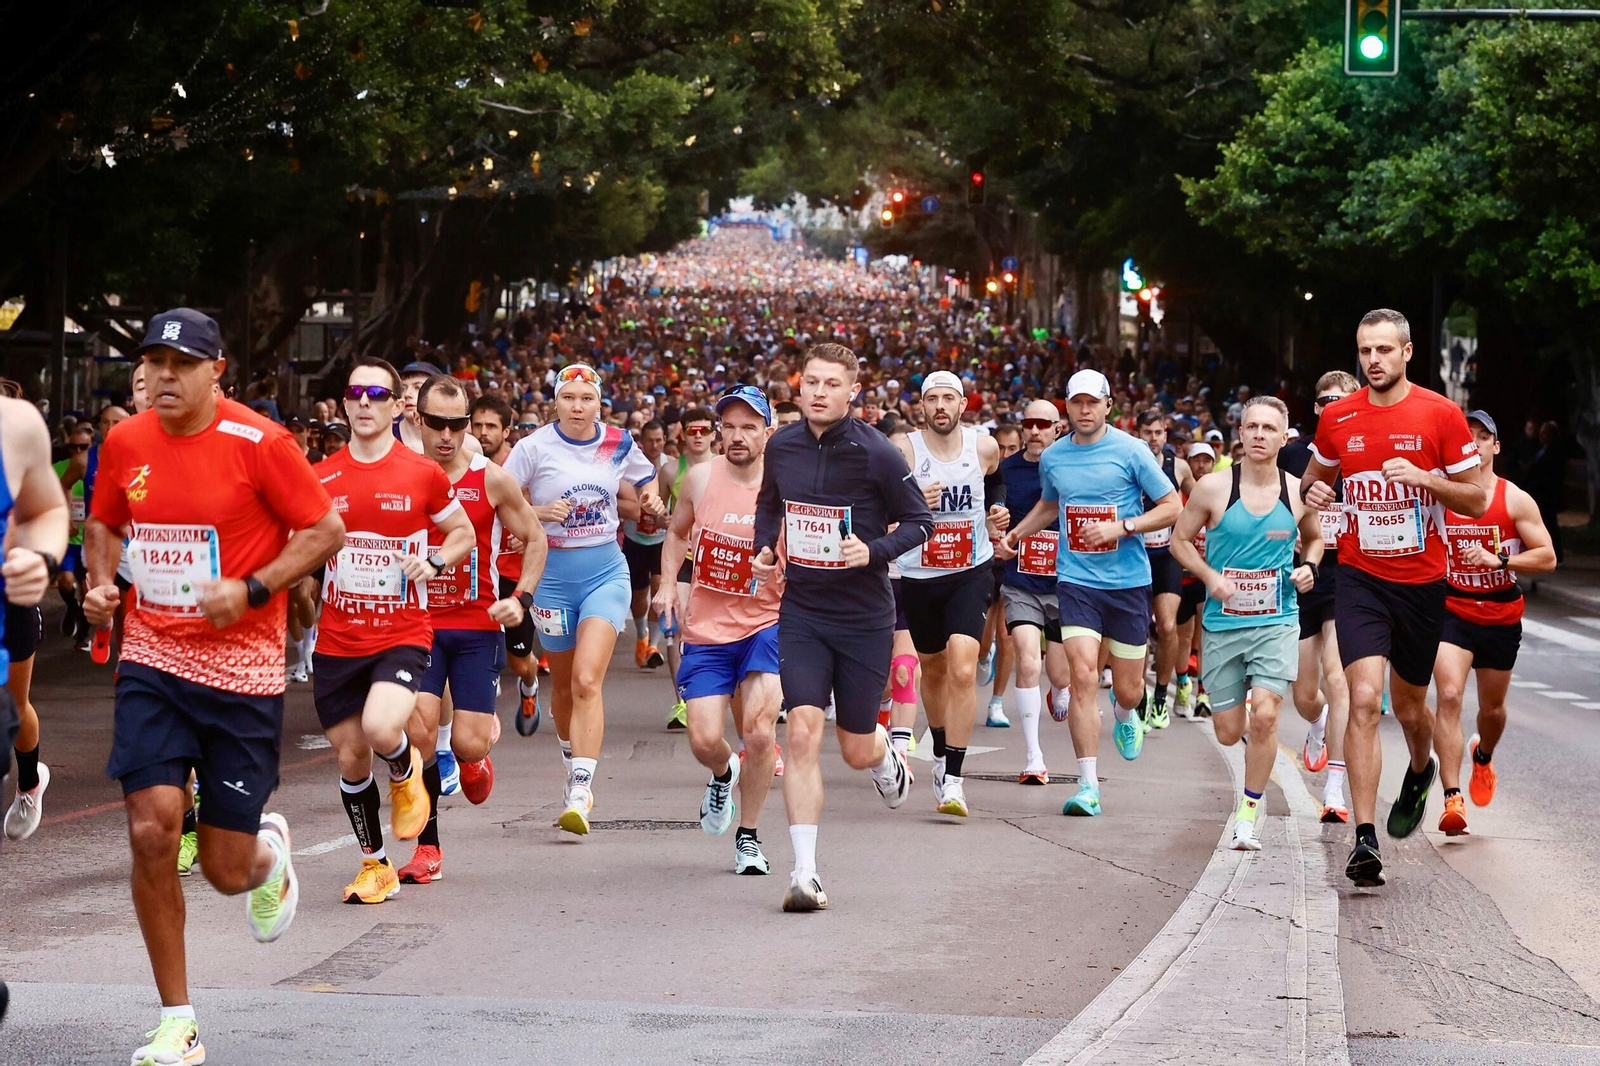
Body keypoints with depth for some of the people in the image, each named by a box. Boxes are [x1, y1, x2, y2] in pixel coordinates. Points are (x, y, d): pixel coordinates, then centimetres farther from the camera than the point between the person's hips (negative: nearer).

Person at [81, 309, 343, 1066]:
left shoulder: (259, 444, -11)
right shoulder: (125, 443, 3)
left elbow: (326, 531, -6)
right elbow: (104, 525, 20)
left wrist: (251, 589, -17)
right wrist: (99, 583, 0)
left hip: (242, 669, -3)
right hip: (151, 661, 3)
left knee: (228, 873, 1)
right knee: (151, 831, -13)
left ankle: (270, 849, 42)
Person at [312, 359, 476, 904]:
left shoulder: (423, 474, -2)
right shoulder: (320, 478, 4)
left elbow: (463, 533, 11)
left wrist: (434, 561, -8)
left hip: (403, 634, -3)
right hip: (336, 640, 3)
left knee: (381, 730, -27)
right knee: (350, 757, 6)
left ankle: (407, 773, 10)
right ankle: (375, 864, 25)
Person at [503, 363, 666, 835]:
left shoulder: (619, 443, 0)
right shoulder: (534, 447, -6)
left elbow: (646, 477, 21)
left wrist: (650, 499, -1)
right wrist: (540, 512, -19)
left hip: (606, 570, -1)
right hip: (553, 571, 1)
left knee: (587, 679, -17)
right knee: (564, 684, 13)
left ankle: (580, 795, -23)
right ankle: (574, 764, 41)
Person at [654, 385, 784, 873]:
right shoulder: (701, 478, -2)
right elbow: (677, 532, 17)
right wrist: (667, 583, 3)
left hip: (765, 624, -2)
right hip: (706, 630, 2)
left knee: (760, 732, -15)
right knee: (704, 741, -6)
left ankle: (748, 837, 7)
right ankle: (723, 773, 34)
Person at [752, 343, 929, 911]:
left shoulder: (876, 454, -13)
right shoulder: (781, 446, 0)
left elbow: (919, 522, -4)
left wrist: (874, 551, -21)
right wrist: (765, 547, 2)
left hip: (865, 618, -2)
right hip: (801, 613, 2)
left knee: (856, 750, 7)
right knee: (802, 734, -14)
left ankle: (886, 754, 47)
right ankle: (805, 872, -11)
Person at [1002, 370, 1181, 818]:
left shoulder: (1130, 451, -6)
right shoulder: (1052, 457, 6)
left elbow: (1172, 507, -4)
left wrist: (1121, 527, -16)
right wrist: (1017, 533, 12)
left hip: (1128, 582, -1)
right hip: (1077, 582, 1)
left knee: (1128, 690, 7)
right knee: (1083, 676, -16)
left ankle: (1124, 715, 47)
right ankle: (1089, 786, -13)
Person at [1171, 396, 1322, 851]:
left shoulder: (1299, 493, 0)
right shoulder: (1213, 488, -6)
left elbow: (1314, 538, 19)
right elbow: (1180, 540, 4)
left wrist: (1309, 566, -2)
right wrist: (1209, 576, -12)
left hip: (1277, 622, 0)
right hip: (1223, 623, 0)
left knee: (1264, 715, -19)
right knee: (1228, 732, 5)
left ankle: (1249, 812, -2)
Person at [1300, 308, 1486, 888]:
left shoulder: (1440, 415, -5)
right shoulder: (1337, 417, 2)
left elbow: (1477, 499, -2)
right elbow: (1314, 477, 20)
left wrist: (1423, 477, -18)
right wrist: (1313, 491, -4)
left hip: (1422, 581, 0)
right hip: (1360, 578, 0)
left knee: (1409, 706, 14)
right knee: (1364, 699, -16)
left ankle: (1421, 771, 50)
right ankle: (1364, 839, -18)